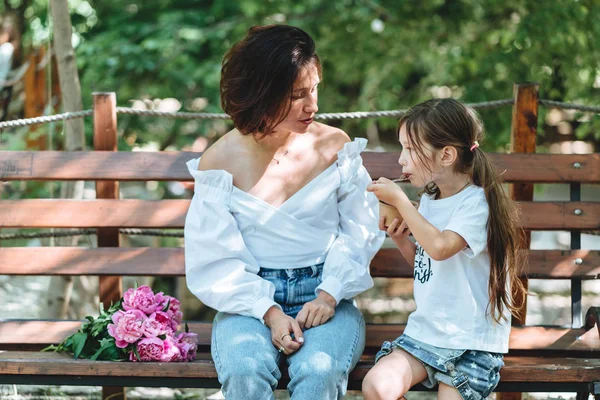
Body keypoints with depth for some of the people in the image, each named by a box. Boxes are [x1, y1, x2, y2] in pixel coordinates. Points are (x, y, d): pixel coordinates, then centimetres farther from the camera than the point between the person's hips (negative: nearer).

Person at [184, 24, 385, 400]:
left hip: (325, 295, 1)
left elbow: (360, 229, 4)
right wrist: (269, 313, -17)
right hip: (251, 299, 0)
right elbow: (215, 260, -3)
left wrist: (329, 295, -11)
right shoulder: (220, 163, -2)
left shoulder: (335, 145, 1)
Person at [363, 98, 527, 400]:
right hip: (425, 330, 6)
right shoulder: (429, 199, 10)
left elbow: (440, 248, -30)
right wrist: (401, 240, 3)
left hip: (472, 342, -6)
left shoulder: (477, 203, -13)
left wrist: (399, 200, -20)